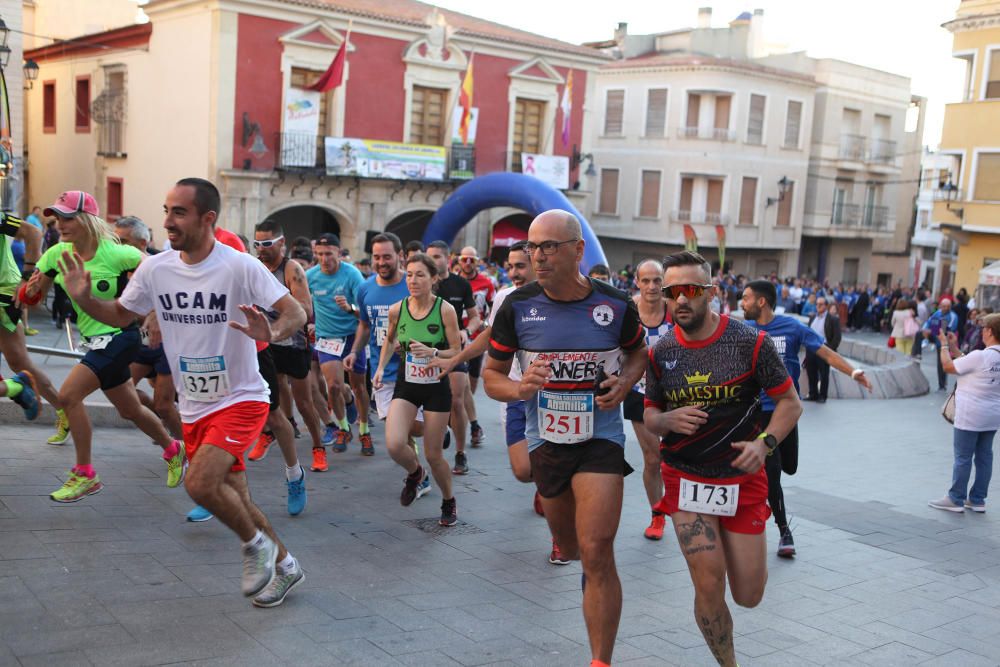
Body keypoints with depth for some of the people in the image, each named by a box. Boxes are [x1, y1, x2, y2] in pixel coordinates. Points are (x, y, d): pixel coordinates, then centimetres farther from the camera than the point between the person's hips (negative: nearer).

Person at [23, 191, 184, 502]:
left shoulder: (114, 254, -19)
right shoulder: (58, 254, -2)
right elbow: (30, 297, 2)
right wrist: (32, 289, -20)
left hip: (119, 335, -7)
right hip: (96, 340, 7)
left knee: (68, 395, -18)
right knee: (131, 410, 18)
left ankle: (84, 474, -4)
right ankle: (172, 449, 43)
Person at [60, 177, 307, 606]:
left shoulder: (240, 267, -17)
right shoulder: (155, 269, -2)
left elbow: (296, 313, -18)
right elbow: (120, 315, 11)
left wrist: (271, 333, -39)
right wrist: (83, 299, -7)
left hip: (241, 399, -6)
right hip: (194, 408, 6)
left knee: (200, 483, -23)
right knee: (234, 501, 12)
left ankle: (256, 543, 5)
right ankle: (284, 566, 34)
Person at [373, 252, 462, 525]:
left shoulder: (445, 310, -13)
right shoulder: (396, 310, -5)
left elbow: (457, 352, -9)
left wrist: (432, 352, -26)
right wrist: (381, 367, 2)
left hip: (437, 387, -2)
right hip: (406, 385, 2)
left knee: (433, 454, 4)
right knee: (394, 445, -18)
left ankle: (449, 502, 32)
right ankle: (415, 473, 19)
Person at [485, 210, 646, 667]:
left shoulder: (616, 306, -9)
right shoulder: (517, 306, -9)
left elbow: (638, 352, 12)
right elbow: (492, 375, 0)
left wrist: (624, 382, -10)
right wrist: (518, 388, -22)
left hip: (600, 438, -2)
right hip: (545, 438, 3)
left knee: (596, 554, -13)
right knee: (570, 548, 20)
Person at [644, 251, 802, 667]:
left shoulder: (750, 342, -10)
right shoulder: (660, 353, -2)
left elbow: (790, 403, -3)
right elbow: (650, 414, 9)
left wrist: (765, 443, -21)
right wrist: (668, 421, -15)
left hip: (743, 481, -1)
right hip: (686, 479, 1)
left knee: (748, 597, 6)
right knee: (708, 586, -10)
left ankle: (735, 545, 41)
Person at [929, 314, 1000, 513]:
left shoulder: (980, 356, -20)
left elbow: (948, 366, -12)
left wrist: (944, 345, 2)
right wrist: (954, 347, 16)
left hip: (970, 417, -7)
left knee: (963, 457, 2)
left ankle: (956, 499, 10)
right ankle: (978, 500, 19)